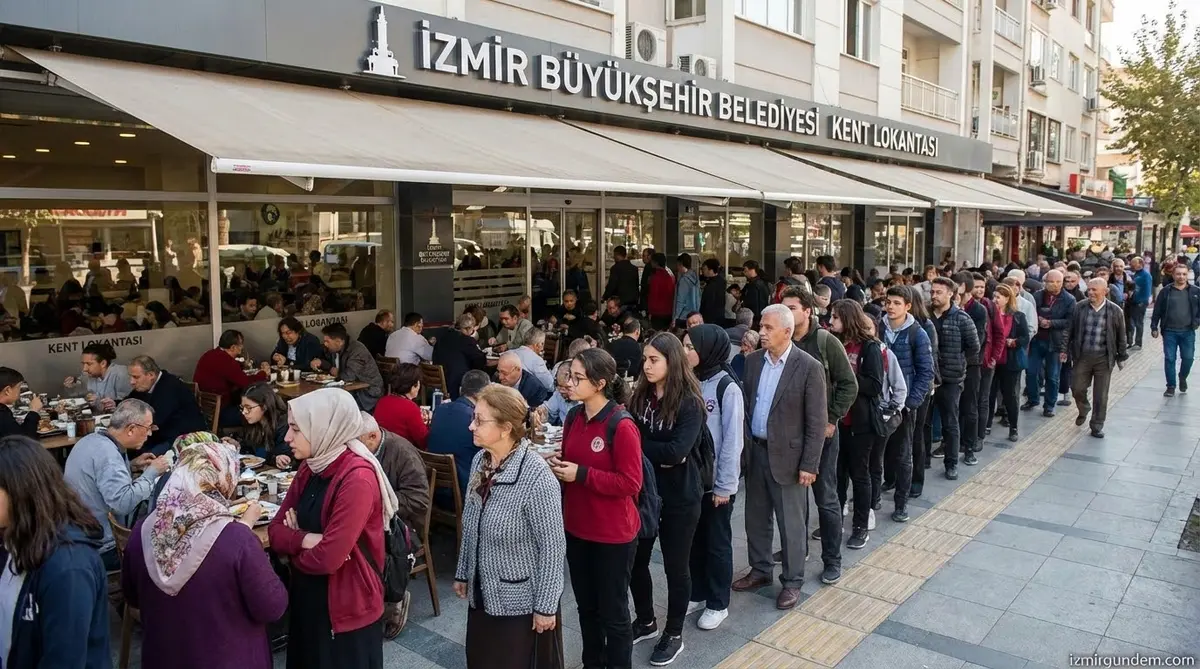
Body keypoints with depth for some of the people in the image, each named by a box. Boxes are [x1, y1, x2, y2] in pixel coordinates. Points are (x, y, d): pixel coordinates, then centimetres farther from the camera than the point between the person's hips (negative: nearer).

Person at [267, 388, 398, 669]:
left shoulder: (358, 478, -25)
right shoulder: (310, 469, 2)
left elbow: (327, 557, -27)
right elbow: (275, 530, 2)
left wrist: (294, 550, -7)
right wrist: (305, 540, -18)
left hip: (347, 610, -8)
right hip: (307, 600, 8)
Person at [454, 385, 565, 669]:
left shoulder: (537, 478, -26)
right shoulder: (480, 462, -3)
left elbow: (553, 547, -20)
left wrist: (545, 606, -16)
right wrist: (463, 572, 14)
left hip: (523, 601, -7)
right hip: (482, 593, 7)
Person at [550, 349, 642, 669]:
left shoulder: (621, 426, -21)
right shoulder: (573, 417, 1)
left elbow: (631, 484, -20)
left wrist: (581, 474, -23)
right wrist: (557, 465, -7)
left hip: (612, 534, -7)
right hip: (576, 528, 7)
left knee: (613, 611, 9)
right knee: (586, 606, 21)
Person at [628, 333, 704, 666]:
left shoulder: (689, 402, -15)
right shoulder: (641, 395, 0)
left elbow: (676, 452, -25)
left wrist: (639, 446, -17)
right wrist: (659, 455, -16)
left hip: (679, 496, -5)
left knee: (675, 566, 10)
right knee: (636, 561, 15)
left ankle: (674, 635, 28)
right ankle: (645, 622, 38)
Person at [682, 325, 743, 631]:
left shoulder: (726, 387, -14)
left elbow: (732, 440, -14)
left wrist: (725, 485, -14)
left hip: (716, 480, -5)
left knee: (717, 542, 10)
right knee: (693, 539, 16)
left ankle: (718, 603, 24)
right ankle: (697, 594, 33)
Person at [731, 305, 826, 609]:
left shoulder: (808, 367, -14)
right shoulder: (752, 360, 2)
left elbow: (817, 422, -12)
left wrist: (809, 465, -13)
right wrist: (744, 445, 4)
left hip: (787, 455, -5)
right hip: (755, 452, 5)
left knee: (791, 523, 7)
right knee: (755, 517, 17)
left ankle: (792, 581, 24)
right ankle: (760, 570, 35)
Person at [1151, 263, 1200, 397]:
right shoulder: (1165, 291, -1)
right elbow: (1157, 311, 3)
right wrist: (1154, 327, 0)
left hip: (1188, 332, 1)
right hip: (1169, 332, -1)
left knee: (1188, 358, 2)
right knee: (1170, 359, 2)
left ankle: (1183, 378, 31)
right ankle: (1171, 386, 12)